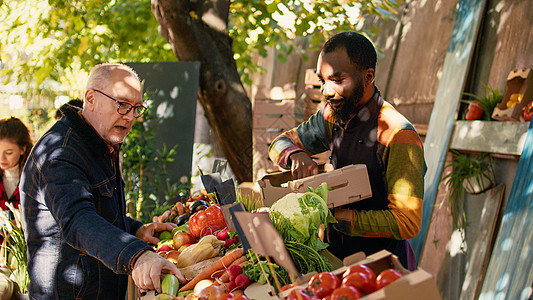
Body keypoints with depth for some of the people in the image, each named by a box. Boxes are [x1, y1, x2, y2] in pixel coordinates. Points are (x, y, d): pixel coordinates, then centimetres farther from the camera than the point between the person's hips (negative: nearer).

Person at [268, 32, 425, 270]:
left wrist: (333, 215, -26)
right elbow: (280, 143, 14)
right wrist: (297, 155, -10)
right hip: (335, 254, 5)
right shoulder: (333, 116, 2)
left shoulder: (398, 137, -20)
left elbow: (408, 223, -23)